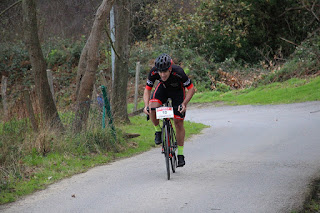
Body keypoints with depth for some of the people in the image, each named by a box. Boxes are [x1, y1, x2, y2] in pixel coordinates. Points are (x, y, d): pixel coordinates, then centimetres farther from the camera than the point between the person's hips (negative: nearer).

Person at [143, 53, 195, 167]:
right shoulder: (153, 72, -31)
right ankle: (158, 130, -1)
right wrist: (146, 105, -33)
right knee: (152, 107, -28)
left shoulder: (178, 72, -38)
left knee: (178, 122, -5)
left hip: (178, 90, -2)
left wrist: (184, 103, -36)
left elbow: (191, 89, -25)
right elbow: (147, 89, -18)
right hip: (163, 87, 2)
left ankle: (180, 154, 8)